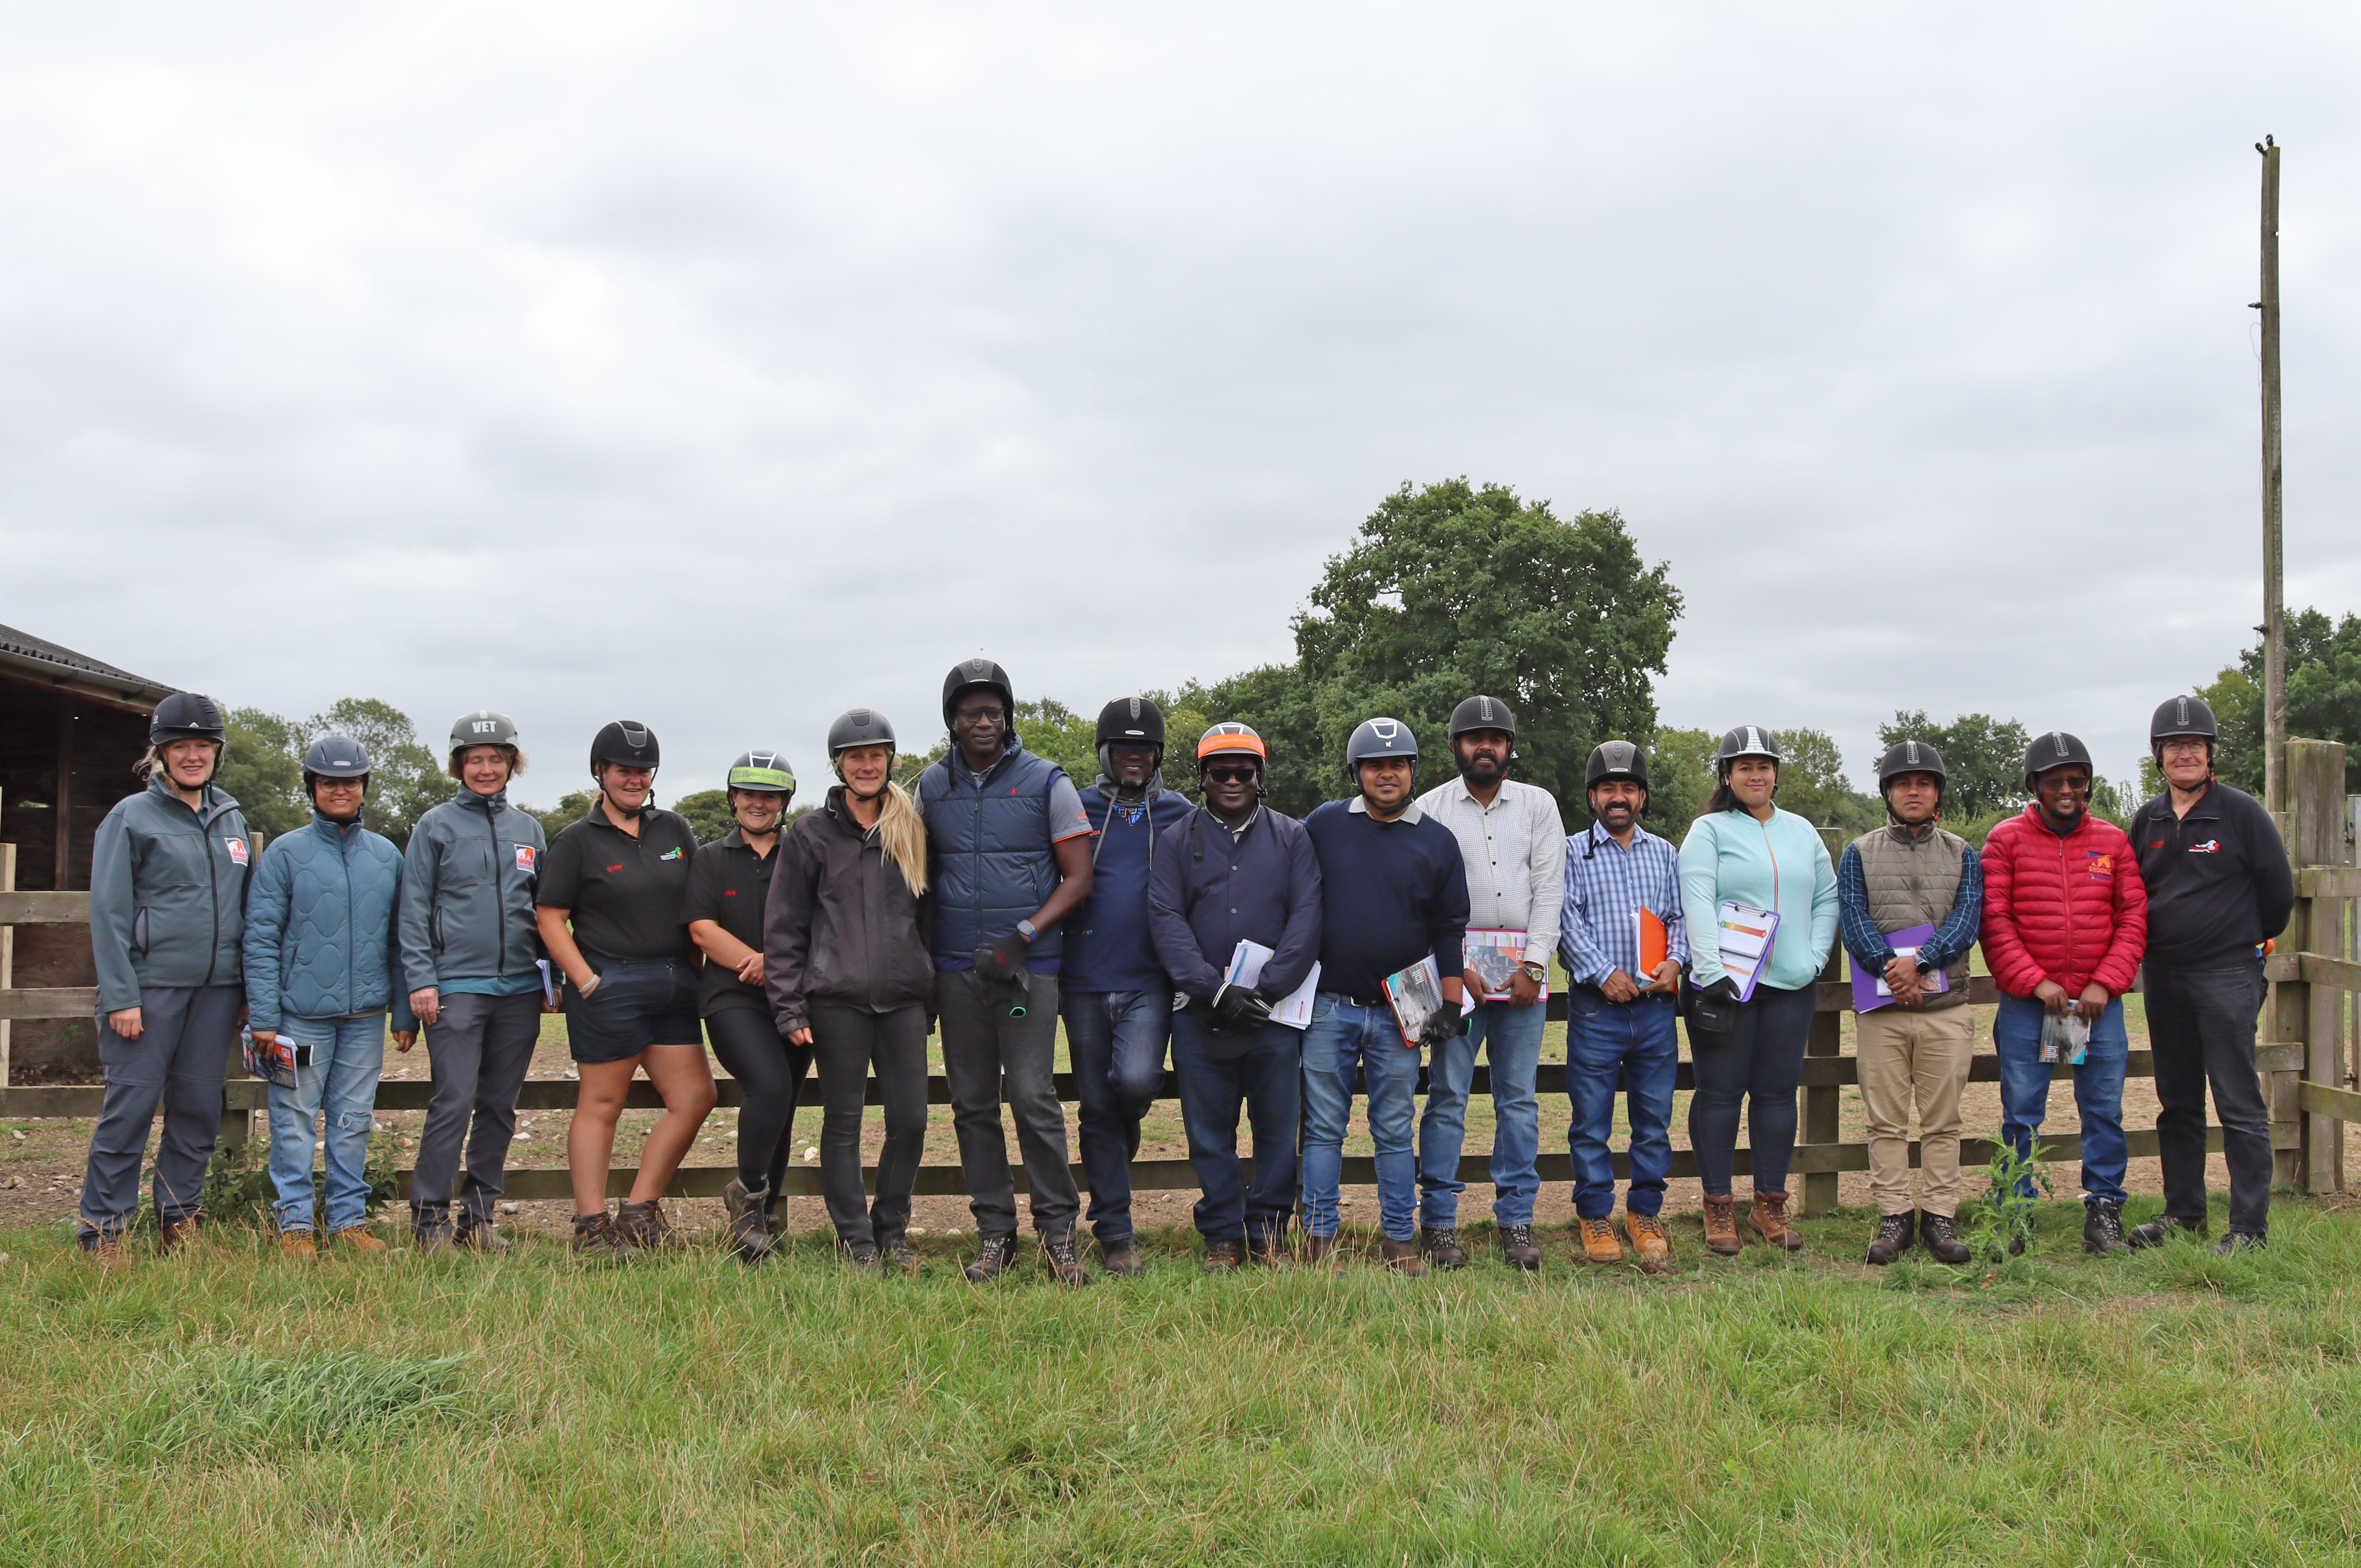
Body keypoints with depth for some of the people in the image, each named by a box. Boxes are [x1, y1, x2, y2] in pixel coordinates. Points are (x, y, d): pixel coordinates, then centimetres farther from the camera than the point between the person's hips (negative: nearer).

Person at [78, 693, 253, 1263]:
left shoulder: (232, 819, 15)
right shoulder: (131, 817, 0)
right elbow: (109, 912, -5)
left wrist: (249, 988, 11)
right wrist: (120, 996, -12)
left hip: (217, 989, 5)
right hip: (151, 986, -5)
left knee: (199, 1108, 8)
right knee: (130, 1106, -4)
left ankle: (181, 1217, 19)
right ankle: (104, 1228, 5)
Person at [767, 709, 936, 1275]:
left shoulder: (912, 830, 12)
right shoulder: (811, 834, 4)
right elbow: (784, 928, 3)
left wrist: (933, 1001, 13)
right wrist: (789, 1007, -4)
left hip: (904, 1000, 3)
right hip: (837, 1000, -2)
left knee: (911, 1120, 1)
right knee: (843, 1122, 3)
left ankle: (892, 1229, 19)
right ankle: (857, 1240, 14)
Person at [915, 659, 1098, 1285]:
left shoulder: (1046, 782, 1)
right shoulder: (932, 787, 10)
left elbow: (1078, 878, -1)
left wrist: (1024, 937, -13)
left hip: (1029, 967, -3)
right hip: (956, 969, 3)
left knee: (1032, 1096, -10)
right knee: (973, 1104, 5)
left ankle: (1058, 1229, 2)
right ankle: (995, 1235, 14)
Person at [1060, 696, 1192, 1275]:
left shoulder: (1179, 815, 8)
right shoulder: (1078, 811, 8)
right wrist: (1047, 973, 3)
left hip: (1150, 982, -1)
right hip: (1085, 982, 1)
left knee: (1136, 1081, -22)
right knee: (1096, 1109, 3)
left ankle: (1126, 1122, 15)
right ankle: (1114, 1236, 13)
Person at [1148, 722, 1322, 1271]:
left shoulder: (1292, 838, 7)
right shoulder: (1177, 841, 7)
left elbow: (1307, 917, -1)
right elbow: (1166, 920, -2)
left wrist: (1267, 989, -11)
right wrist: (1216, 990, -13)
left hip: (1277, 1012, 0)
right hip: (1200, 1013, 0)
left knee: (1278, 1127, 5)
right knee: (1209, 1132, 5)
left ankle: (1269, 1233, 17)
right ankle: (1222, 1236, 17)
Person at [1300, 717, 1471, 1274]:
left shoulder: (1437, 842, 6)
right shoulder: (1323, 825, 5)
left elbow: (1450, 930, 9)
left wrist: (1450, 1005, 2)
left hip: (1397, 1013, 0)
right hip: (1328, 1008, 0)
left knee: (1395, 1132, 5)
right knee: (1323, 1128, 2)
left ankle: (1400, 1239, 13)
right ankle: (1320, 1237, 9)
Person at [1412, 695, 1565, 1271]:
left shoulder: (1539, 805, 11)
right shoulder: (1430, 809, 5)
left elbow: (1550, 890, 4)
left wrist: (1533, 965, -6)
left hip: (1523, 970, 2)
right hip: (1454, 968, -2)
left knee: (1519, 1099, 3)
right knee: (1447, 1096, -4)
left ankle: (1517, 1223, 9)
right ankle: (1439, 1224, 2)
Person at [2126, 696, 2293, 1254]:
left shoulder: (2242, 813, -4)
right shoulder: (2147, 821, 10)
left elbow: (2279, 892, 0)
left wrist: (2250, 939, 10)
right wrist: (2154, 943, 14)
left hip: (2227, 976, -5)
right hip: (2163, 977, 6)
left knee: (2239, 1104, -5)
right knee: (2176, 1103, 12)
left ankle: (2251, 1225, -1)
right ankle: (2183, 1212, 22)